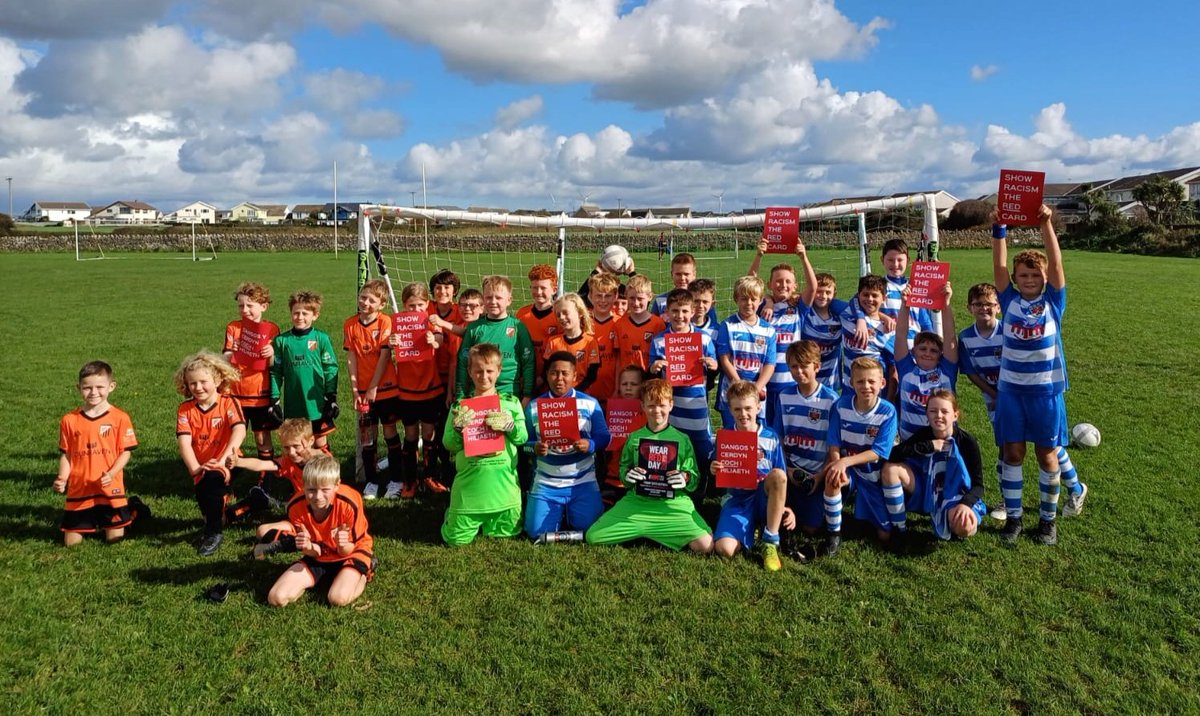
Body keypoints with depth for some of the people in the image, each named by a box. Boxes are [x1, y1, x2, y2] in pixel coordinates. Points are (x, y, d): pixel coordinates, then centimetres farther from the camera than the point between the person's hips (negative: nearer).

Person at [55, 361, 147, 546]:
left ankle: (130, 509, 32)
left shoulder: (120, 418, -8)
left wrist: (111, 474, -20)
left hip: (110, 489, -2)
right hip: (79, 490, 3)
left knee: (115, 538, 3)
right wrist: (62, 479, -12)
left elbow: (125, 452, -5)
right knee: (71, 542, 6)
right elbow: (65, 454, 5)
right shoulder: (69, 420, -1)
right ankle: (92, 518, 36)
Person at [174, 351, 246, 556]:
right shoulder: (185, 409, -1)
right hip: (202, 469, 4)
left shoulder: (228, 403, -9)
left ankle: (215, 531, -14)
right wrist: (195, 468, -27)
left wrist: (225, 456, -41)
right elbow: (184, 441, -12)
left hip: (226, 465, -4)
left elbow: (239, 430, -26)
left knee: (211, 480, -31)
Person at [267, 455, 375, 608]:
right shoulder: (295, 507, -22)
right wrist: (307, 547, -36)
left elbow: (348, 551, -18)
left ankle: (364, 574, 4)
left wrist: (343, 544, -43)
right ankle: (318, 580, 16)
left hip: (351, 551, -3)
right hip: (318, 556, 4)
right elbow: (315, 551, -11)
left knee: (338, 598, -30)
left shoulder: (349, 503, -31)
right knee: (276, 598, -12)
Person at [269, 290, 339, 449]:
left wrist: (332, 398, -3)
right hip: (292, 406, 1)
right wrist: (274, 400, 1)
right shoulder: (281, 340, -1)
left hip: (317, 403, -1)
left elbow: (330, 369, -1)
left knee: (321, 444, 10)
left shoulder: (321, 338, -5)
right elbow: (275, 372, 3)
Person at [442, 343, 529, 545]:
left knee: (506, 533, 14)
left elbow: (522, 438, -3)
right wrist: (458, 429, -21)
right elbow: (449, 444, -2)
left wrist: (509, 426, -23)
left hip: (504, 485, 1)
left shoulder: (511, 402, 4)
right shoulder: (460, 406, 2)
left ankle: (489, 521, 44)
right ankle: (453, 514, 38)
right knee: (457, 539, 6)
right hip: (469, 485, -1)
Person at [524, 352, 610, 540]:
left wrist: (590, 445, -22)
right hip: (546, 482, 1)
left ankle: (569, 511, 22)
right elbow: (525, 441, 2)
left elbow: (604, 438, -1)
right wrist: (535, 448, -20)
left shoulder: (590, 403, 0)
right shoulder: (534, 406, 3)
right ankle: (560, 513, 23)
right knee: (537, 532, -11)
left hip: (583, 481, -1)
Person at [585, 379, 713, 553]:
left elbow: (695, 478, 4)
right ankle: (649, 531, 10)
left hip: (673, 505, -1)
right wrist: (627, 475, -9)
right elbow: (623, 469, 13)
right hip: (637, 502, 2)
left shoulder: (682, 440, 3)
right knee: (592, 537, -10)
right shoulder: (634, 438, 8)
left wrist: (686, 478, -18)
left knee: (706, 546, -23)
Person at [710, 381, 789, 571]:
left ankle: (770, 541, -20)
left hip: (765, 500, 1)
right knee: (724, 548, -29)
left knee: (778, 474, -34)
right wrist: (714, 472, -18)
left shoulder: (771, 438, 1)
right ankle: (752, 531, 7)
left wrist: (786, 506, -10)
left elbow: (781, 479, 5)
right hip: (737, 501, -1)